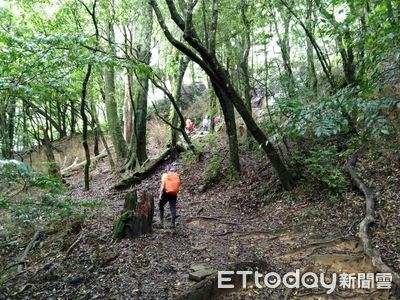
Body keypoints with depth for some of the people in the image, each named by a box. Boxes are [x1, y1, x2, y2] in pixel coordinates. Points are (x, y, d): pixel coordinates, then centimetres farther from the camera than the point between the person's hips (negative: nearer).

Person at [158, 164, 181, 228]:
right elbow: (179, 186, 8)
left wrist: (160, 194, -10)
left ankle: (161, 220, 12)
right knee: (173, 208, 8)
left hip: (166, 193, -3)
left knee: (161, 205, 18)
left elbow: (162, 185, -13)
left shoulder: (165, 175, -7)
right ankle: (173, 223, 7)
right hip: (174, 194, 3)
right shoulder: (177, 176, 4)